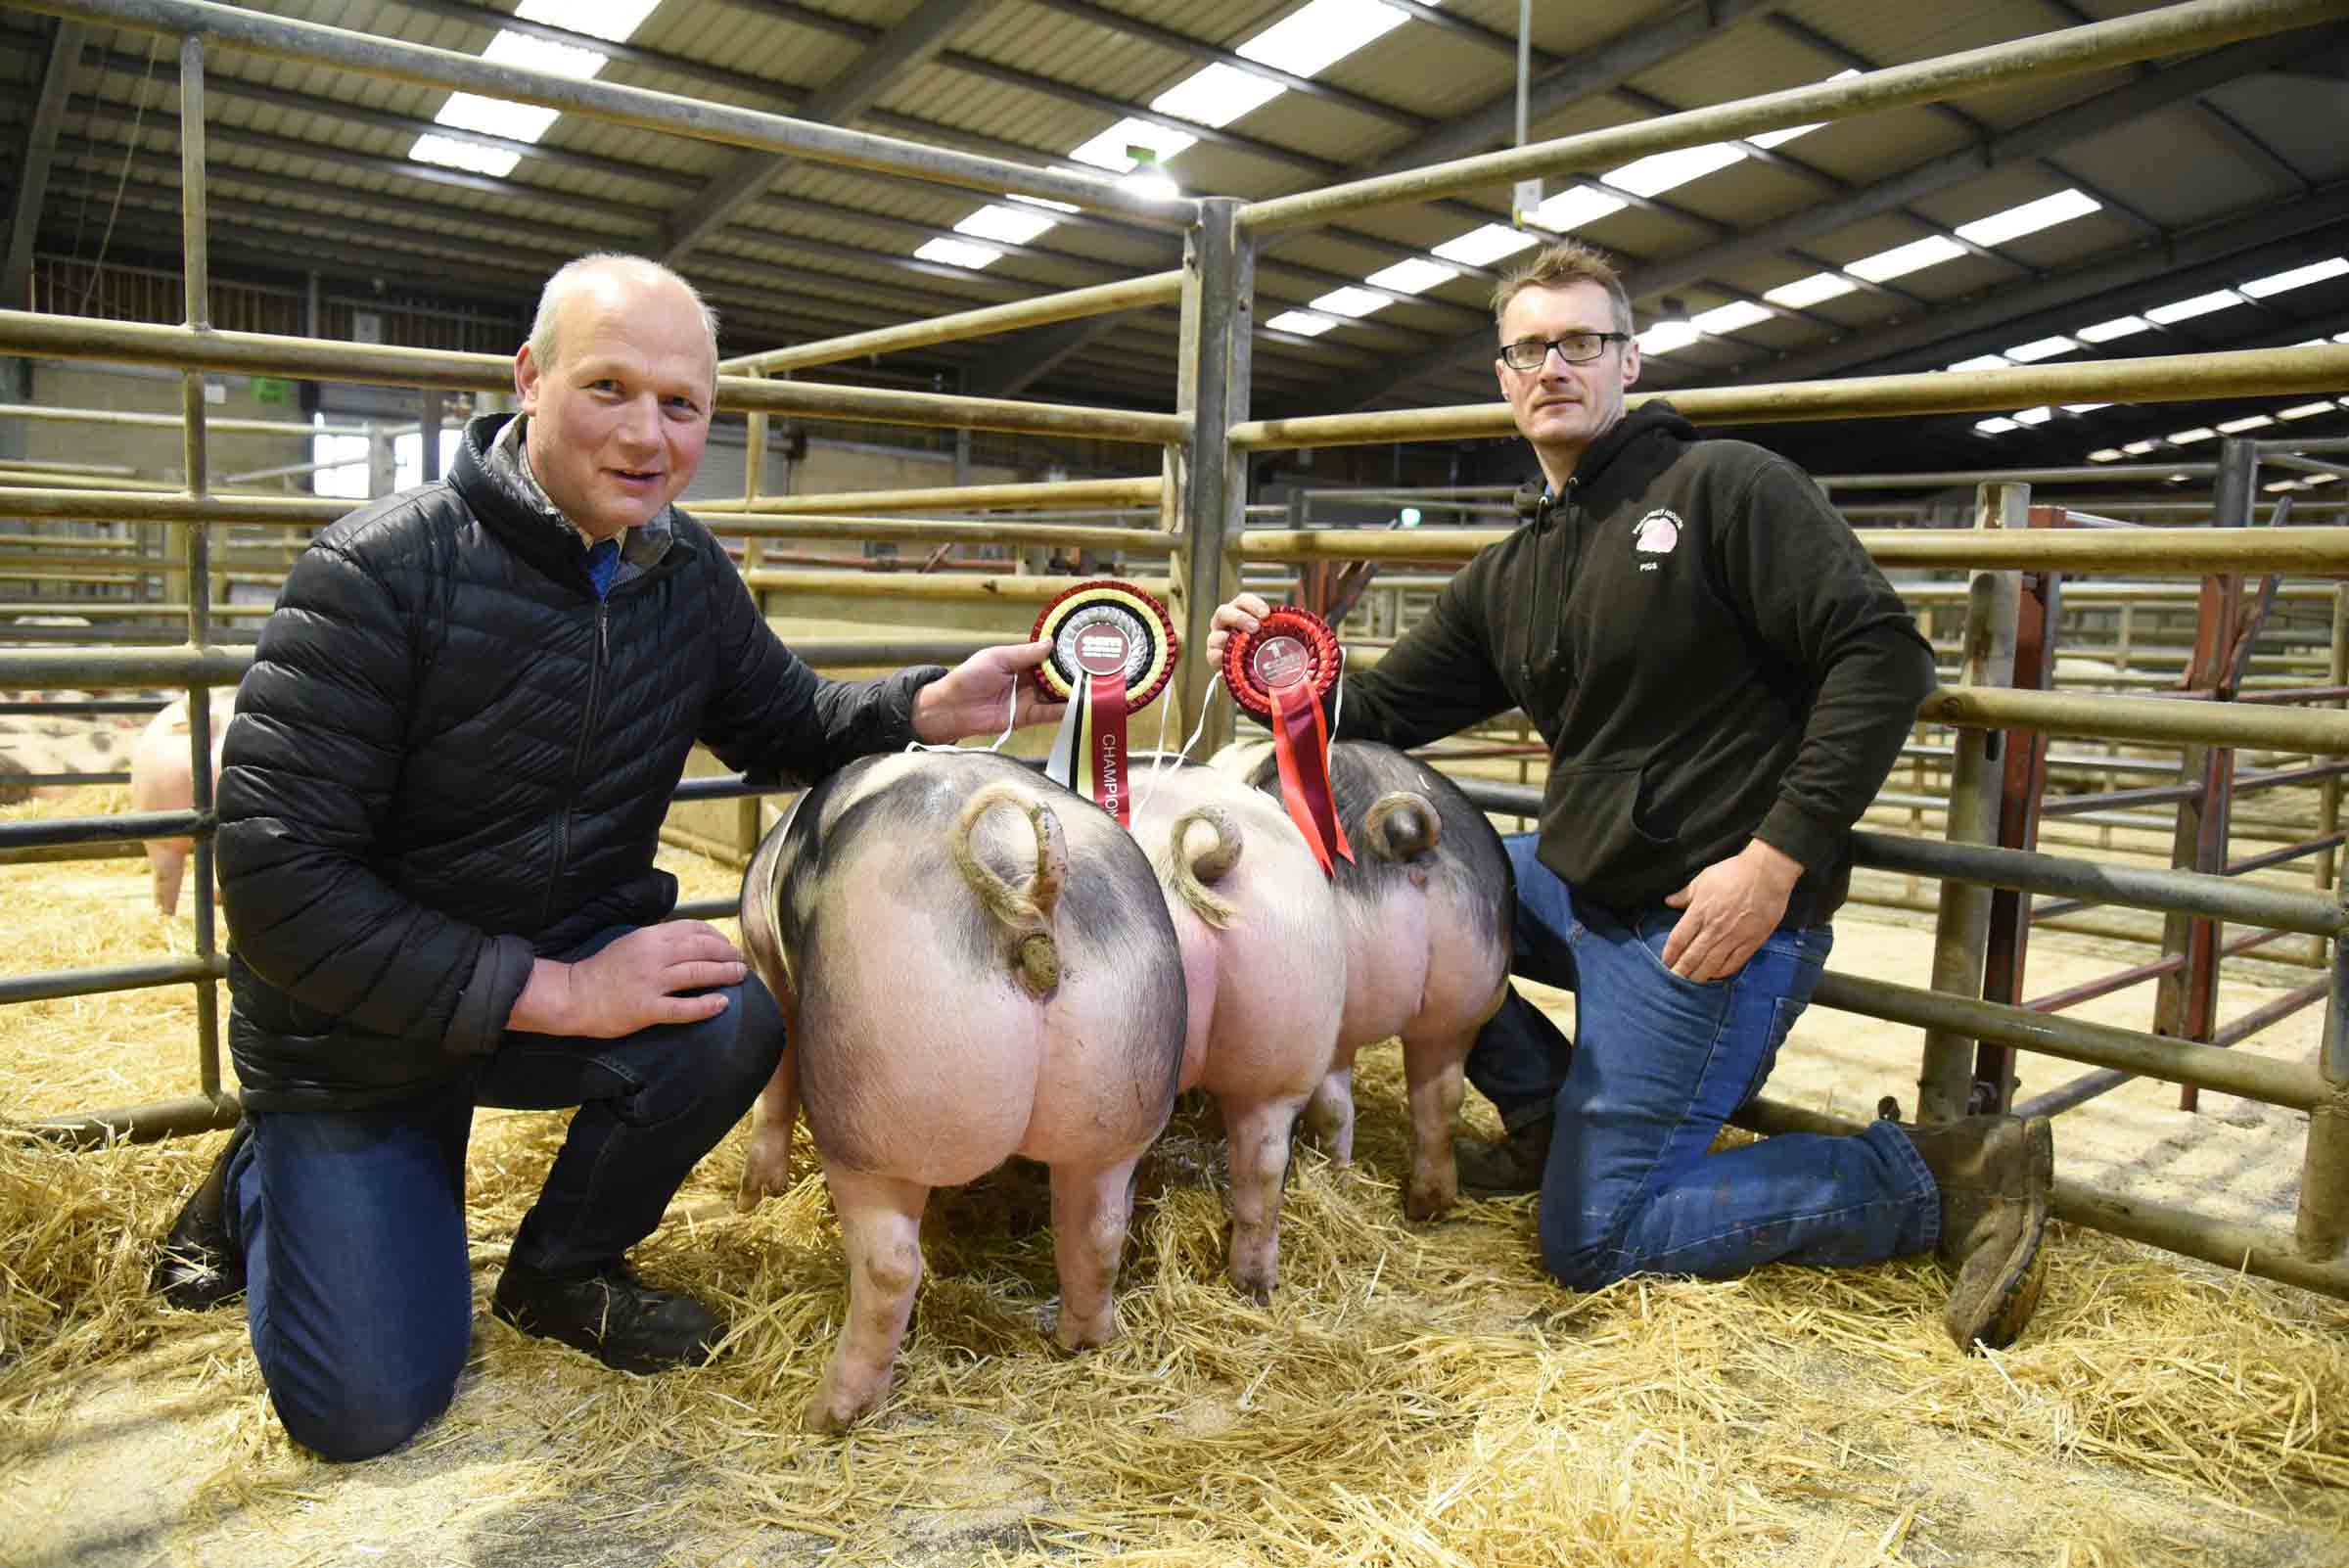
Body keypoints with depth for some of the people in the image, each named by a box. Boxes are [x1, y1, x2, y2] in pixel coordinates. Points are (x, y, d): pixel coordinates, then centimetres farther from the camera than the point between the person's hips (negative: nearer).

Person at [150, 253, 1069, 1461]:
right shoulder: (379, 572, -24)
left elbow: (783, 728, 10)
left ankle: (562, 1270, 4)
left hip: (572, 959, 4)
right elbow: (278, 877, -26)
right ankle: (261, 1181, 29)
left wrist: (932, 708, -11)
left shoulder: (685, 571, -6)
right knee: (367, 1408, -5)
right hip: (362, 1026, -4)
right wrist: (550, 993, -30)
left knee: (732, 1022, -28)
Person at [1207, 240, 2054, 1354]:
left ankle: (1934, 1180, 5)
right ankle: (1551, 1115, 16)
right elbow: (1380, 713, 13)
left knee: (1591, 1241, -6)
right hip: (1574, 879, 8)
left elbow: (1880, 653, -16)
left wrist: (1778, 857, -23)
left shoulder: (1725, 486, -8)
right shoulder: (1505, 578, 13)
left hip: (1708, 917, -7)